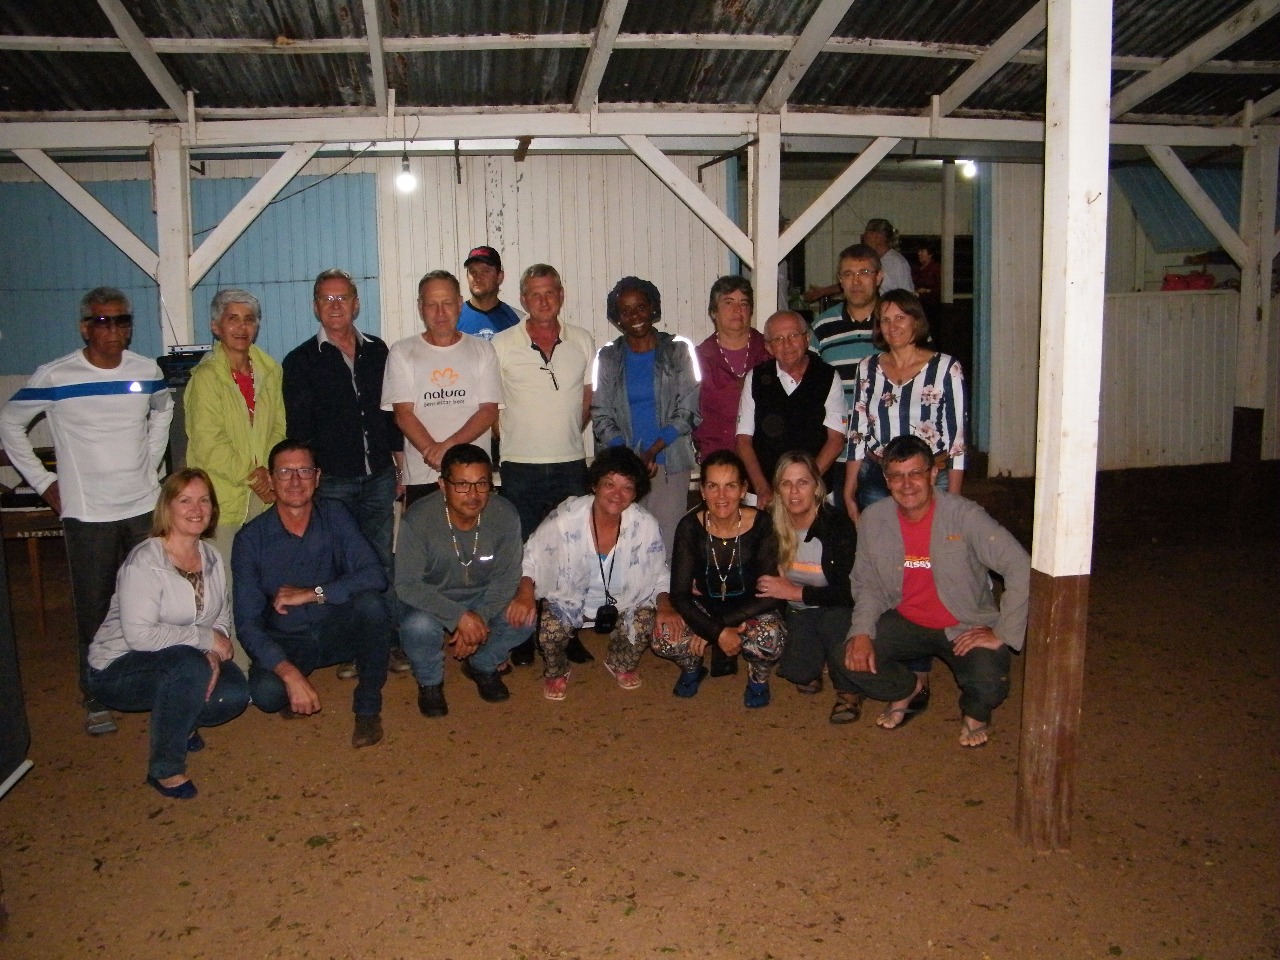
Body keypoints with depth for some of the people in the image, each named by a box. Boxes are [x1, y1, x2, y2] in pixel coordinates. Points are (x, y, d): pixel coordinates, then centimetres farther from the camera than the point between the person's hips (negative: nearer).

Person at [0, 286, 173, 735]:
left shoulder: (147, 371, 2)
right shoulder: (54, 377, -8)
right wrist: (42, 480, 1)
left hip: (145, 507, 3)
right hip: (86, 513, -3)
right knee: (94, 609, 3)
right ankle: (96, 699, 17)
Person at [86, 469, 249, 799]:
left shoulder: (211, 557, 2)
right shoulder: (144, 561, -21)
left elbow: (223, 617, 5)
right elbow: (139, 635, -29)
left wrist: (214, 653, -16)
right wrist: (206, 638, -24)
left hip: (186, 662, 7)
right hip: (118, 669, -7)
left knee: (235, 695, -18)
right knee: (190, 665, -36)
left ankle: (177, 723, 15)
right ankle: (164, 769, -18)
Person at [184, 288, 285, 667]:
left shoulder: (269, 370, 12)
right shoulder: (206, 376, -5)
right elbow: (207, 444, -11)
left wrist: (271, 474, -2)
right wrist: (251, 475, -10)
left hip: (264, 495, 5)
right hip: (223, 497, -5)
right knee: (227, 588, -4)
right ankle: (235, 672, 4)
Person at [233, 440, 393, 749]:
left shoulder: (335, 516, -9)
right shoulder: (251, 538, -12)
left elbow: (375, 575, -21)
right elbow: (247, 623, -16)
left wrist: (312, 594, -28)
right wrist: (290, 674, -30)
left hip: (336, 630, 1)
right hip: (285, 642, -1)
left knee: (371, 603, -31)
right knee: (266, 692, -32)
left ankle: (368, 706, -12)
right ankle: (293, 692, 8)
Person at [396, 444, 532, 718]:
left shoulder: (505, 515, -18)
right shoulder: (418, 519, -26)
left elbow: (506, 577, -10)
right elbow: (406, 584, -24)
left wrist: (480, 617, -26)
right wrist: (460, 616, -33)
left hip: (484, 597, 3)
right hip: (431, 600, -2)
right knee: (418, 626, -34)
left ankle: (482, 666, 9)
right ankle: (429, 682, 1)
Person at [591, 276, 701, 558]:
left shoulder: (678, 352, 6)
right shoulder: (608, 357, 10)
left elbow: (687, 412, 1)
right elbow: (601, 417, 7)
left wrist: (653, 451, -11)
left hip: (670, 463, -1)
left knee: (667, 544, -8)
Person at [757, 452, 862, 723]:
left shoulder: (838, 523, -18)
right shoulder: (771, 525, -8)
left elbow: (847, 591, -20)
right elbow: (764, 581, 5)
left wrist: (795, 592, -22)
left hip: (835, 610, -3)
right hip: (797, 613, 3)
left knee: (836, 621, -34)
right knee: (797, 673, -16)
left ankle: (849, 691, -6)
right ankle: (811, 672, 23)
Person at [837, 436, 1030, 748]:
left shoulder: (964, 515, -21)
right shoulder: (873, 519, -7)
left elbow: (1022, 570, -24)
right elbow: (867, 585, 1)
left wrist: (1002, 634, -23)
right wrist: (861, 631, -16)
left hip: (967, 627, -4)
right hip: (906, 622, 4)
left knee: (989, 686, -28)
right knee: (850, 659, -17)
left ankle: (974, 711, 13)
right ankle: (908, 689, 16)